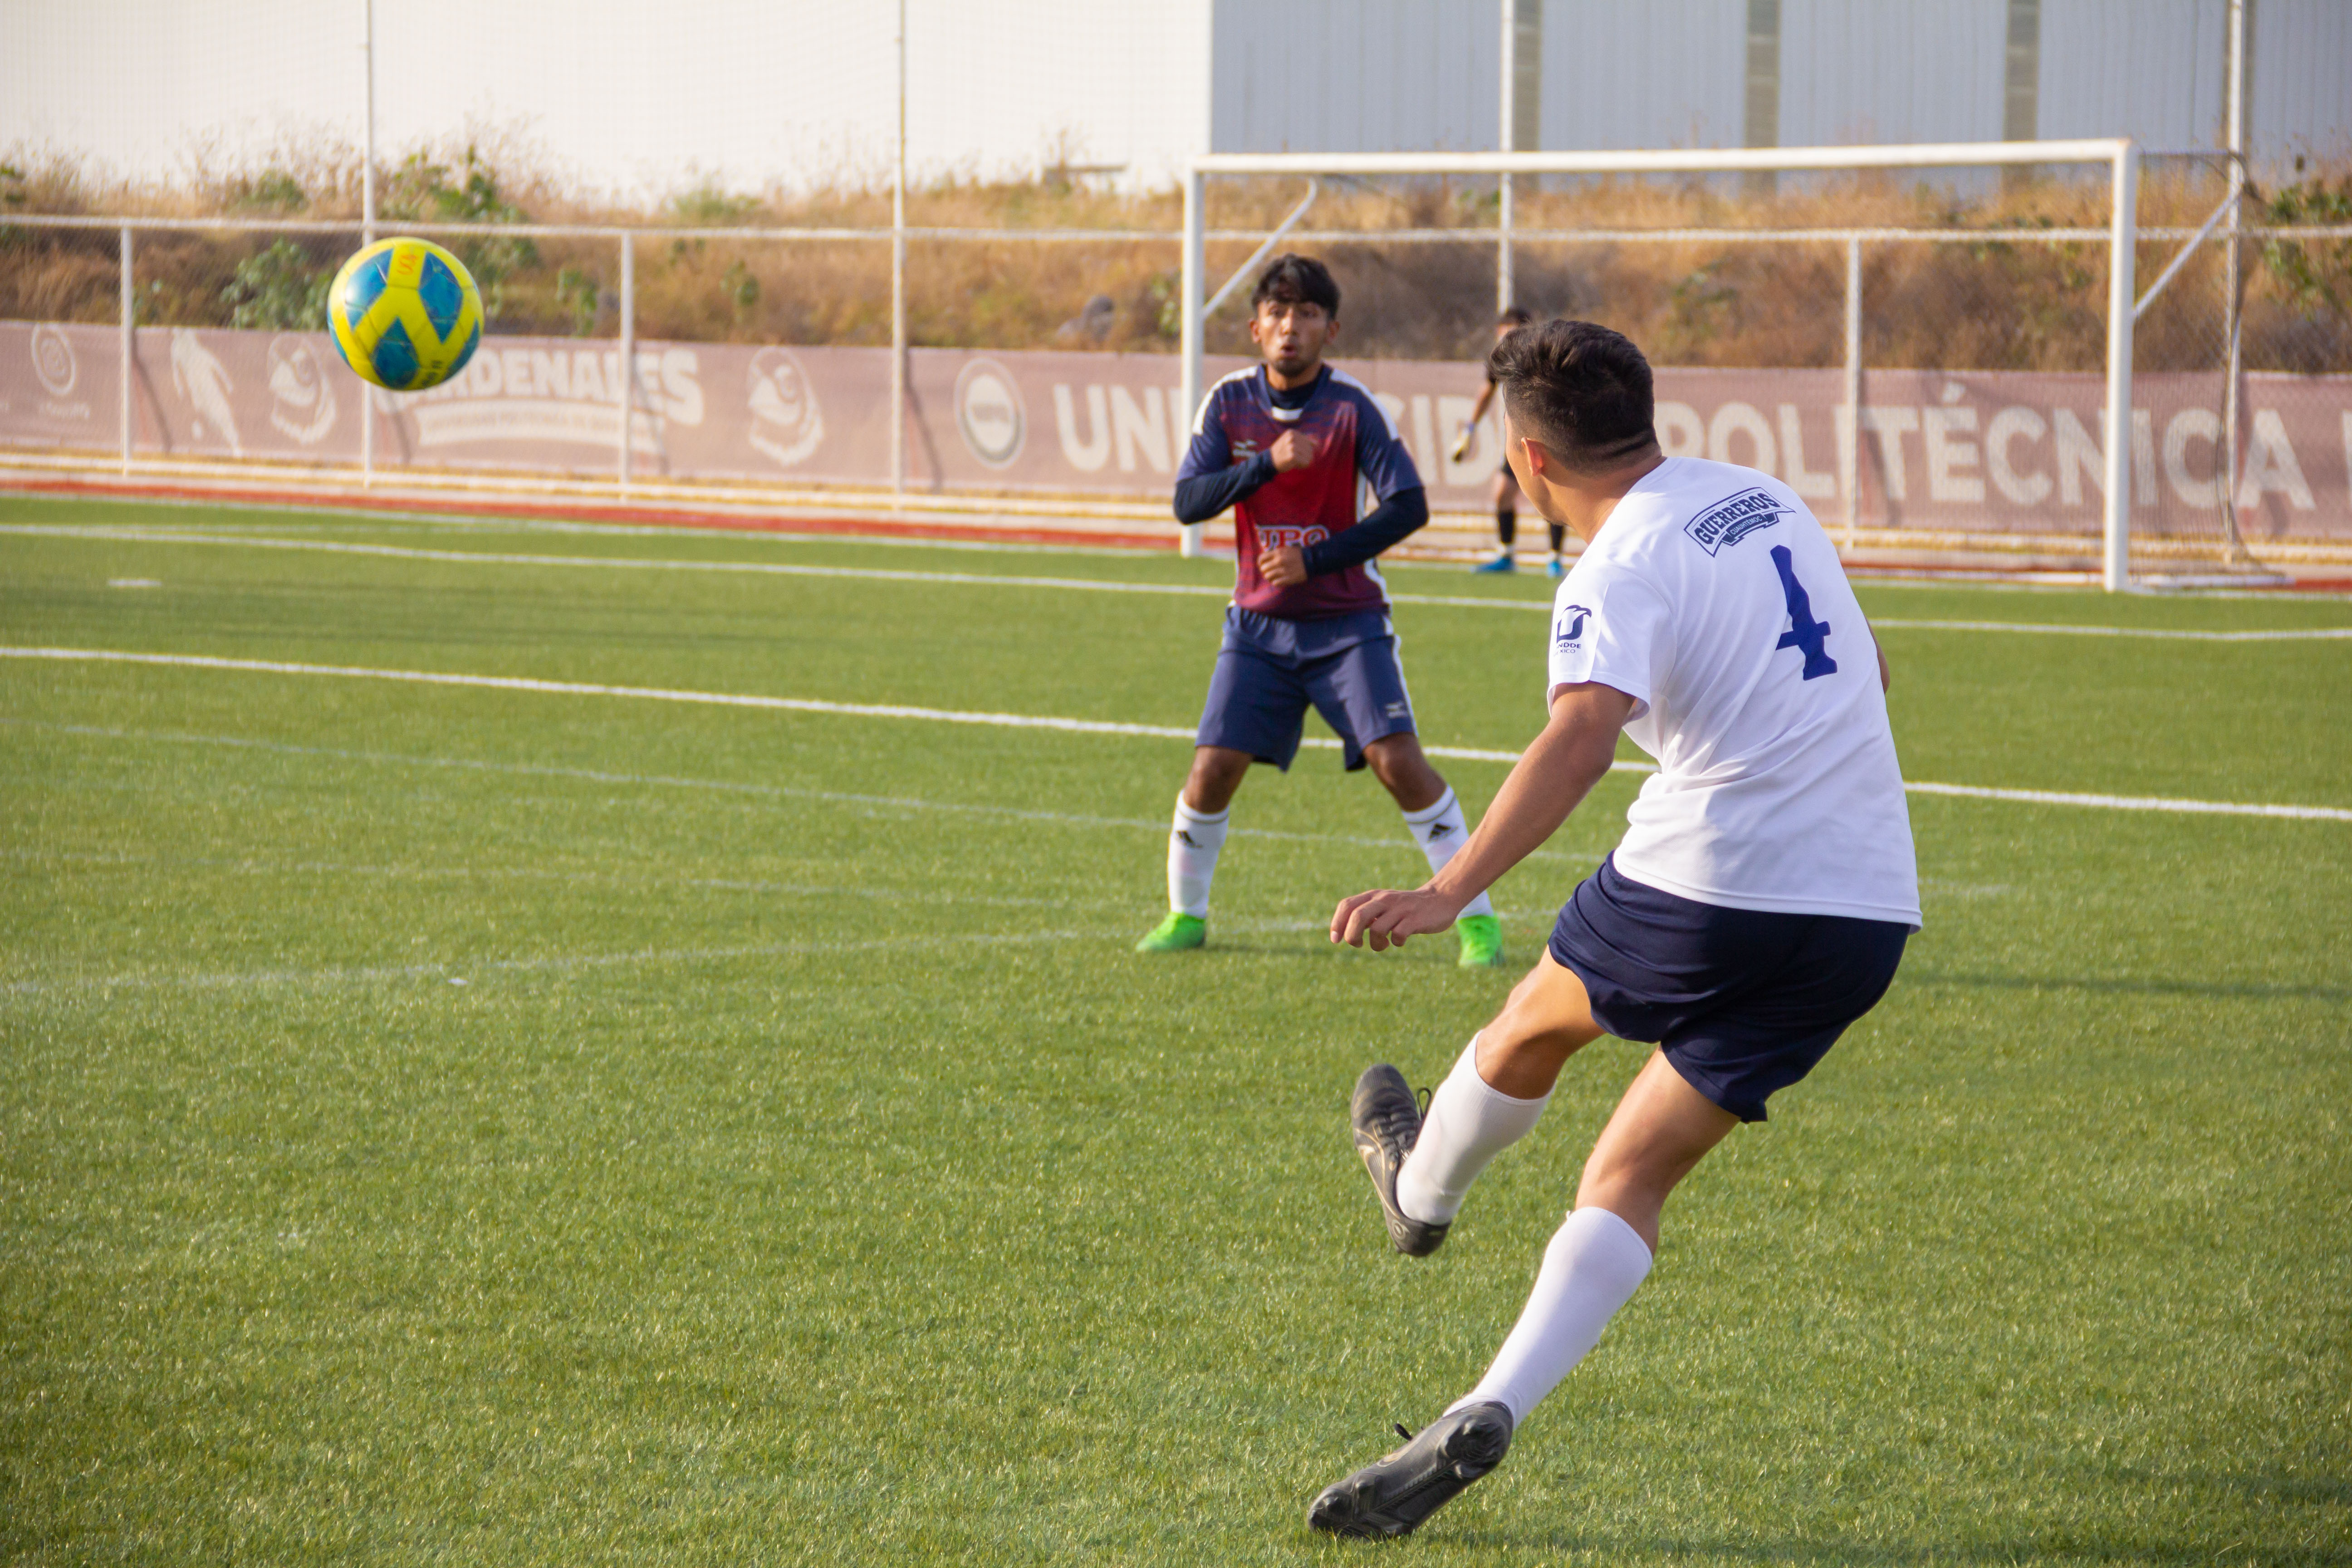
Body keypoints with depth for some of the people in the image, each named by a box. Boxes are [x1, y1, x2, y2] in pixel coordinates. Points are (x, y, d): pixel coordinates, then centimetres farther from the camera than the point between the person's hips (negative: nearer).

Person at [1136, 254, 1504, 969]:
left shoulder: (1351, 406, -10)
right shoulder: (1229, 402, -1)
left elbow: (1409, 506, -13)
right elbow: (1188, 501, -9)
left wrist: (1316, 561, -19)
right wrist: (1267, 464, -24)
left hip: (1346, 621, -3)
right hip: (1259, 621, 3)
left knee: (1398, 760, -14)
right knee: (1213, 767, -4)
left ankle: (1477, 918, -7)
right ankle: (1185, 914, 17)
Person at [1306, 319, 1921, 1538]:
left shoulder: (1620, 574, -10)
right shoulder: (1764, 498, 14)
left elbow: (1582, 735, -29)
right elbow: (1863, 675, 27)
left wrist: (1448, 891, -37)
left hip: (1706, 879, -6)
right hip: (1869, 912, 6)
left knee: (1537, 1023, 27)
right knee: (1630, 1181, 9)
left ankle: (1420, 1189, 54)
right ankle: (1487, 1416, -6)